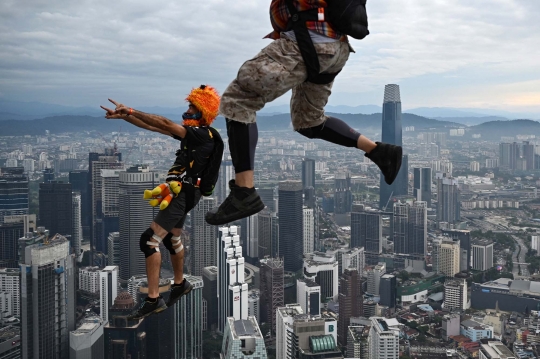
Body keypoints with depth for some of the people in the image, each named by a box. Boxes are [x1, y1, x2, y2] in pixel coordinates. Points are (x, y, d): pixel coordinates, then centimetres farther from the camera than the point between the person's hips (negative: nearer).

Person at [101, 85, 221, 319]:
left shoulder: (203, 134, -16)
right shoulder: (191, 131, 12)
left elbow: (164, 124, -26)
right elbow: (152, 127, 12)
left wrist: (131, 110, -24)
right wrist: (125, 116, 3)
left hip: (184, 194, -10)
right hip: (180, 192, 10)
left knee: (149, 241, -15)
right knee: (171, 238, 26)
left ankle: (153, 300, -11)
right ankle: (180, 283, 46)